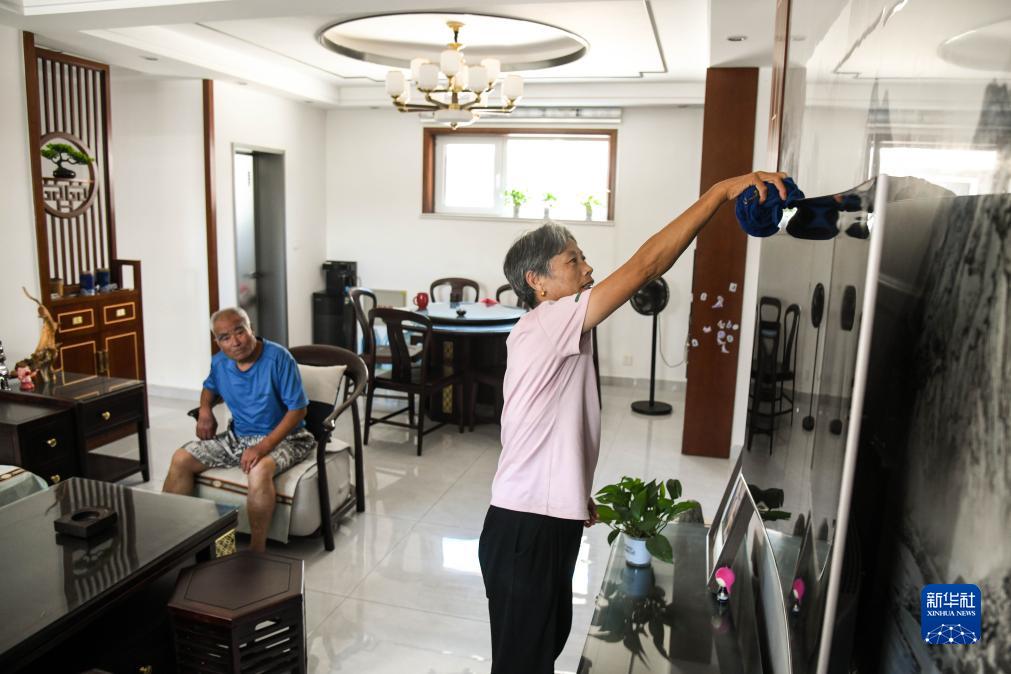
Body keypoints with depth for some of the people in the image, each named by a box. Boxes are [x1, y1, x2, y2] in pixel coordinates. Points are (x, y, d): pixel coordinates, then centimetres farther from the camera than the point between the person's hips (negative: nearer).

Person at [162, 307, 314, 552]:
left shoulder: (278, 357, -20)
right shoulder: (219, 362, 0)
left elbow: (298, 409, -19)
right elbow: (209, 387, 26)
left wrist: (263, 446, -26)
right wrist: (204, 411, 2)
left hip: (281, 437, -6)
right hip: (238, 436, 7)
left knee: (259, 470, -37)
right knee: (181, 458, -5)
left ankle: (257, 550, -22)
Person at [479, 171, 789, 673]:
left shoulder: (559, 337, 11)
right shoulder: (545, 325, -21)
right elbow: (645, 265, -28)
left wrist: (577, 499, 23)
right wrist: (722, 190, -26)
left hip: (550, 522, 10)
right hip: (525, 530, -10)